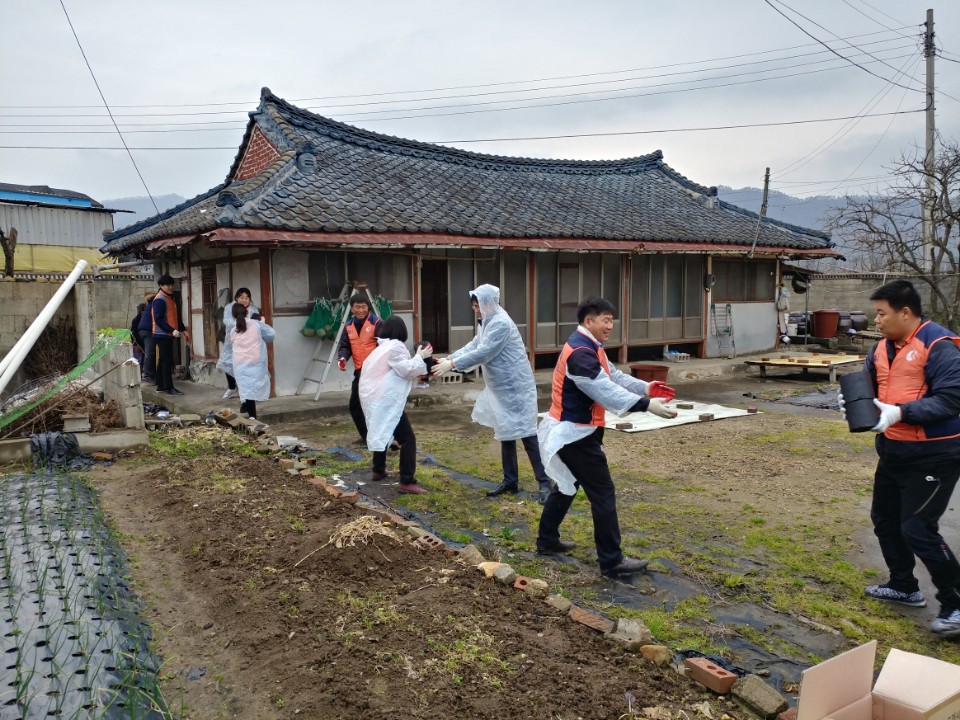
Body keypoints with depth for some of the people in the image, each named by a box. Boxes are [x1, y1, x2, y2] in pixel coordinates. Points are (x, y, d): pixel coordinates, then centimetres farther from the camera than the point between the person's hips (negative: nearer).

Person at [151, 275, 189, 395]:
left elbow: (176, 317, 22)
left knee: (163, 360, 13)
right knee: (167, 360, -9)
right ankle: (168, 388, -7)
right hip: (162, 335, -10)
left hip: (167, 335, 10)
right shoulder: (160, 300, -14)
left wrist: (183, 330, 14)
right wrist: (172, 330, -29)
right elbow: (158, 319, -22)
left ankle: (160, 386, 20)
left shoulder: (171, 298, 17)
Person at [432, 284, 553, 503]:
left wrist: (452, 365, -22)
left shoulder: (501, 324, -20)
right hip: (501, 388, 10)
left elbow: (483, 353, -25)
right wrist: (449, 358, 1)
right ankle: (510, 481, 23)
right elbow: (473, 346, 13)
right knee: (506, 434, 14)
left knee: (526, 433, -7)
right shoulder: (487, 323, 13)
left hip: (516, 387, -10)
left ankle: (544, 483, 0)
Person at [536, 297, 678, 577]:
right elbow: (607, 391, -31)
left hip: (573, 431, 11)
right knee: (603, 493, -5)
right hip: (575, 434, -11)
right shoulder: (580, 353, -23)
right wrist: (646, 405, -35)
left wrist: (645, 388, -5)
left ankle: (547, 540, 35)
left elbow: (614, 376, 9)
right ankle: (612, 561, 3)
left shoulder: (590, 347, 13)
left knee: (568, 485, 22)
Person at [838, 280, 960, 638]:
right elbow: (869, 387, 15)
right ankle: (904, 586, 36)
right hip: (893, 450, 9)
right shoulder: (882, 348, 7)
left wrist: (900, 412, -31)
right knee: (885, 518, 17)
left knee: (918, 529, -9)